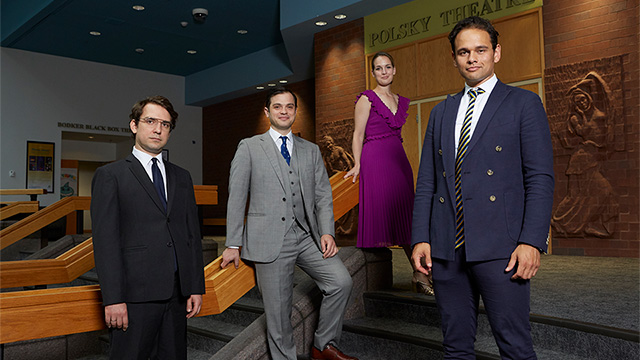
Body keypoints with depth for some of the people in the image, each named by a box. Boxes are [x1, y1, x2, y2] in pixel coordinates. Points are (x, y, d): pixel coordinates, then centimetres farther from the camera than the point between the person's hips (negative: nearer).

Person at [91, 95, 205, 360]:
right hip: (135, 295, -4)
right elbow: (105, 241, -7)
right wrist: (113, 299, -13)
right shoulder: (110, 175, 0)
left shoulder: (181, 177, 15)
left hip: (177, 294, 5)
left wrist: (196, 288, 8)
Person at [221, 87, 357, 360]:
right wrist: (233, 244, -1)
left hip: (306, 237, 3)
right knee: (278, 310, 1)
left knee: (341, 281, -13)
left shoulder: (311, 150, 15)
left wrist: (326, 232, -6)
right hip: (270, 240, -3)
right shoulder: (249, 148, 5)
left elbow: (323, 195, 10)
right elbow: (236, 198, 3)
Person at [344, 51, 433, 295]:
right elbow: (358, 135, -4)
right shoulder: (367, 99, 0)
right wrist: (357, 165, -13)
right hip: (375, 161, -6)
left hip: (399, 161, 6)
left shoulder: (401, 101, 18)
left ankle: (420, 274, 11)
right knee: (379, 214, -6)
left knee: (404, 216, 6)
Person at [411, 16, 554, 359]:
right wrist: (420, 238, 5)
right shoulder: (441, 112, 18)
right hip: (446, 247, 4)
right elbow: (426, 181, 14)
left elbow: (540, 177, -2)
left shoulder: (523, 103, 5)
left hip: (499, 246, -4)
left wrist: (532, 241, -12)